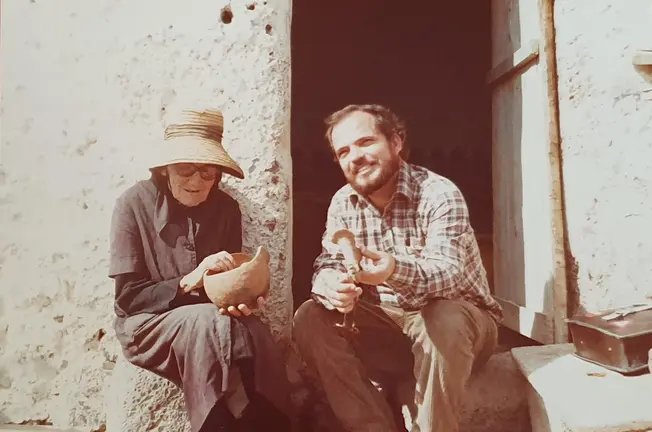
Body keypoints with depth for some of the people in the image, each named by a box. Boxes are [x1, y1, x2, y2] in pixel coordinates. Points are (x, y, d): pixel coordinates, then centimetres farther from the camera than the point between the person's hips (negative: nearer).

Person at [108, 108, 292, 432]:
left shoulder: (226, 208, 1)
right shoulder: (134, 204, -9)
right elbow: (128, 296, -10)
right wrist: (188, 282, -24)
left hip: (210, 319, 3)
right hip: (147, 324, -2)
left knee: (256, 336, -29)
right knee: (207, 321, -34)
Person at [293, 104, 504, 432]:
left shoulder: (439, 194, -18)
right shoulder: (343, 202, -2)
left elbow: (447, 272, -32)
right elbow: (327, 265, -7)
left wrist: (396, 271, -54)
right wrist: (331, 285, -33)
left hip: (457, 320, -4)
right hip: (386, 323, 4)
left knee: (444, 319, -37)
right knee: (311, 318, -17)